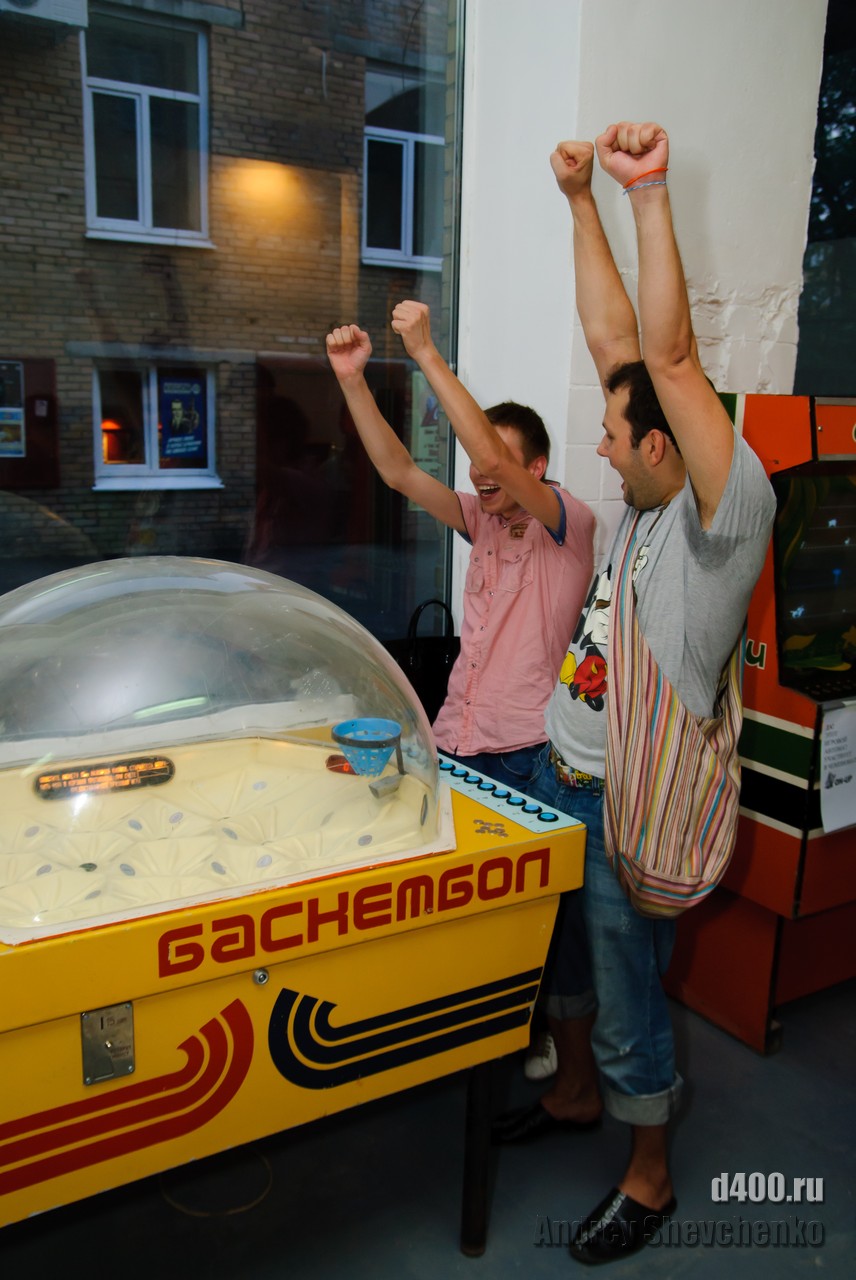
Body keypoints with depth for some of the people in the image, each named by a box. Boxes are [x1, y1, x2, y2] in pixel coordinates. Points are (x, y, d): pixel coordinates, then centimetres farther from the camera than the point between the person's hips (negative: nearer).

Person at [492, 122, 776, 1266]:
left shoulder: (729, 514, -18)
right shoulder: (648, 503, 3)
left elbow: (671, 355, -29)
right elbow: (613, 341, 4)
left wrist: (650, 193, -26)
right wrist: (582, 203, 5)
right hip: (562, 777, 8)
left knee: (628, 1000, 10)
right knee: (562, 954, 25)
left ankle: (650, 1180, 35)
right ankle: (575, 1096, 51)